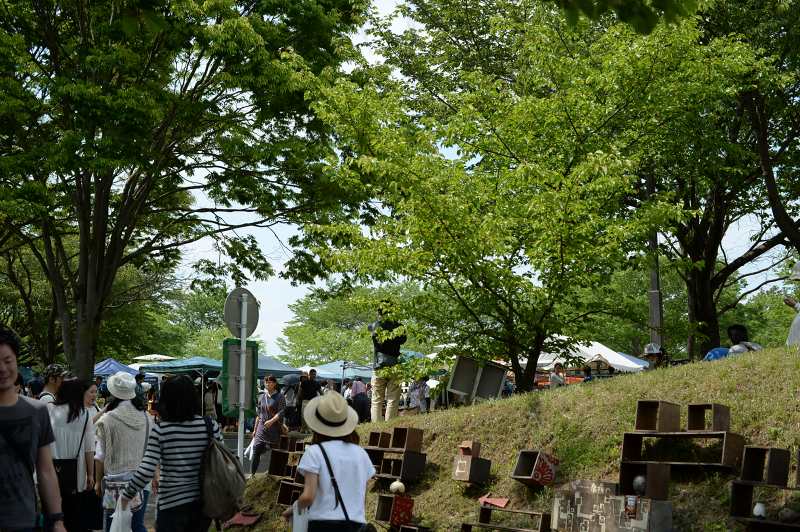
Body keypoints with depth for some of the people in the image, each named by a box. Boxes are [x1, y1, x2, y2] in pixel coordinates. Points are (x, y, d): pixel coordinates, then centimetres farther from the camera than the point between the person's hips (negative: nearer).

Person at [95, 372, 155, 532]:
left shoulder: (107, 420, -9)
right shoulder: (147, 418, 2)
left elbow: (100, 456, -4)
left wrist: (98, 481, 8)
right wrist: (154, 476, 21)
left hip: (116, 482, -3)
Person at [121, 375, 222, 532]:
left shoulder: (161, 430, -13)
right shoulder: (211, 426, -5)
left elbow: (146, 471, -15)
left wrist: (127, 495, -1)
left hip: (172, 504, -3)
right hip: (204, 502, 3)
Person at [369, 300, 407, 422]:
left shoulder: (373, 326, 0)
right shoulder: (398, 326, -1)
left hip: (379, 367, 0)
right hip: (394, 366, 0)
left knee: (377, 400, 5)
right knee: (392, 401, 1)